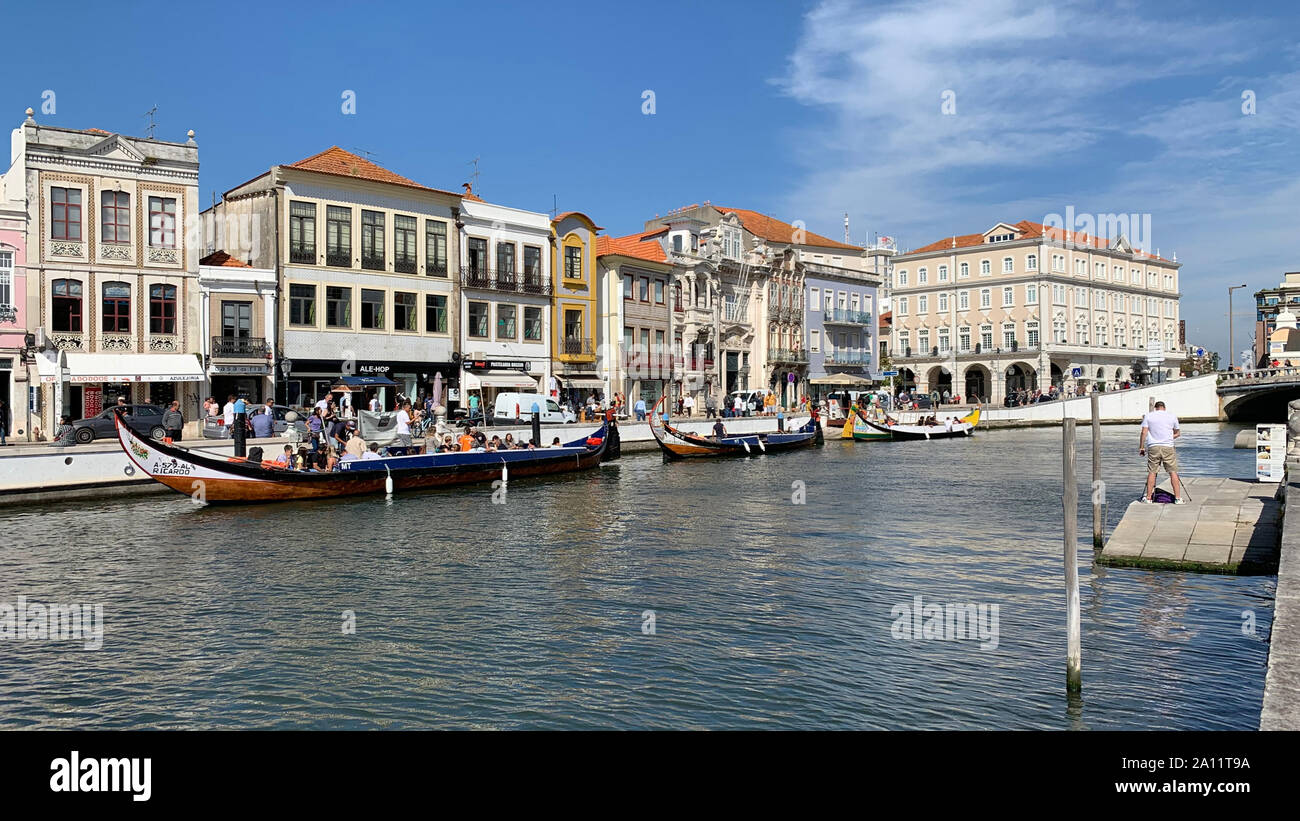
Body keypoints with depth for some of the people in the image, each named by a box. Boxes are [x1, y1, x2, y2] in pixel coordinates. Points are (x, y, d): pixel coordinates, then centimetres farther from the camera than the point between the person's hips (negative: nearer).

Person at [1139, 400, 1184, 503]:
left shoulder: (1148, 416, 4)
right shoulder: (1172, 416, 7)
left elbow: (1144, 432, -2)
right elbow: (1178, 433, 16)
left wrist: (1141, 447, 3)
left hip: (1153, 447, 0)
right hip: (1168, 447, 0)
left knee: (1151, 472, 4)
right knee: (1173, 472, 3)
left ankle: (1148, 498, 5)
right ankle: (1178, 498, 1)